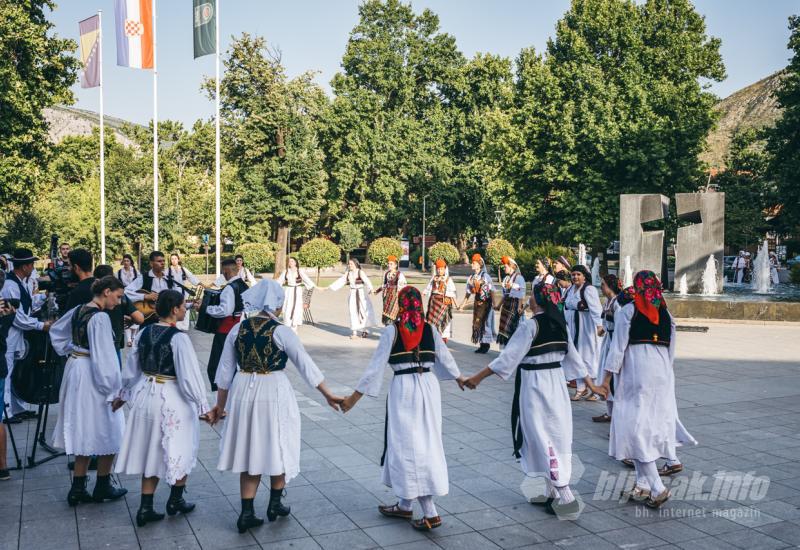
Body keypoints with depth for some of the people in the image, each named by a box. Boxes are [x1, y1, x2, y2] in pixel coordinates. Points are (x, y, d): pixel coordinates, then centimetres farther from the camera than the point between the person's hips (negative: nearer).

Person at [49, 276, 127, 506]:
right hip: (92, 377, -9)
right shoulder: (100, 318, -20)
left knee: (84, 432, 15)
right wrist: (114, 391, -18)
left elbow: (56, 331, 24)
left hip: (75, 369, 9)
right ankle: (102, 487, 18)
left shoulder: (77, 311, 6)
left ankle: (78, 489, 19)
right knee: (108, 433, 7)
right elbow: (105, 357, -22)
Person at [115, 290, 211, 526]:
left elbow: (131, 368, 10)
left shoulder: (144, 333, 0)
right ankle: (176, 500, 31)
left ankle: (145, 507, 20)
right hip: (172, 399, -6)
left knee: (151, 451, 17)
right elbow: (189, 375, -19)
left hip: (145, 395, 6)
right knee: (179, 450, 16)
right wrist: (203, 406, -11)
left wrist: (123, 394, 24)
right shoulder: (178, 337, -20)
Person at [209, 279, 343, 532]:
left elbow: (225, 371, 5)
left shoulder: (238, 329, 1)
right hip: (274, 393, -4)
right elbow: (306, 365, -9)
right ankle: (275, 504, 29)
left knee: (250, 452, 14)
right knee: (277, 448, 16)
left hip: (243, 393, 4)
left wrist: (220, 405, 15)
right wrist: (328, 395, -1)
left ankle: (247, 513, 17)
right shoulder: (281, 331, -11)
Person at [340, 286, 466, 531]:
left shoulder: (391, 331, -7)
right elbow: (445, 358, 14)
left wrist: (355, 396, -3)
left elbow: (377, 365, -8)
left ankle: (430, 513, -2)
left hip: (403, 390, -5)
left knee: (407, 447, 1)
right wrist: (459, 378, 33)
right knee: (425, 444, 14)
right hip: (429, 387, 5)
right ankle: (404, 505, 26)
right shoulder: (430, 329, 4)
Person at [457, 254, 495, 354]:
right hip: (477, 302, 6)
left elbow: (491, 291, -14)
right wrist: (462, 304, 13)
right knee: (477, 323, 6)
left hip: (486, 303, -6)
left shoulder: (485, 276, -11)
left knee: (485, 323, -2)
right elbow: (468, 293, 13)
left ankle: (486, 345, 9)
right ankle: (482, 345, 16)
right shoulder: (471, 278, 7)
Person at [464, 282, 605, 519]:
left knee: (542, 438, -1)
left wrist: (478, 377, -14)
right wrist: (591, 385, 24)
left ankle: (565, 497, -2)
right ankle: (553, 493, 25)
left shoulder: (530, 325, -16)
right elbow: (573, 357, 13)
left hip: (535, 385, -8)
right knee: (556, 436, 15)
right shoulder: (559, 324, 6)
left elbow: (509, 356, -18)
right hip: (556, 383, 8)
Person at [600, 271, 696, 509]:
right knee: (652, 426, 12)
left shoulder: (627, 312, -6)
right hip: (662, 374, 6)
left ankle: (657, 487, -11)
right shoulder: (666, 315, 10)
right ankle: (643, 484, 18)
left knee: (634, 428, -4)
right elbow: (671, 351, 13)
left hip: (634, 374, -6)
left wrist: (607, 376, -5)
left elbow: (618, 347, -9)